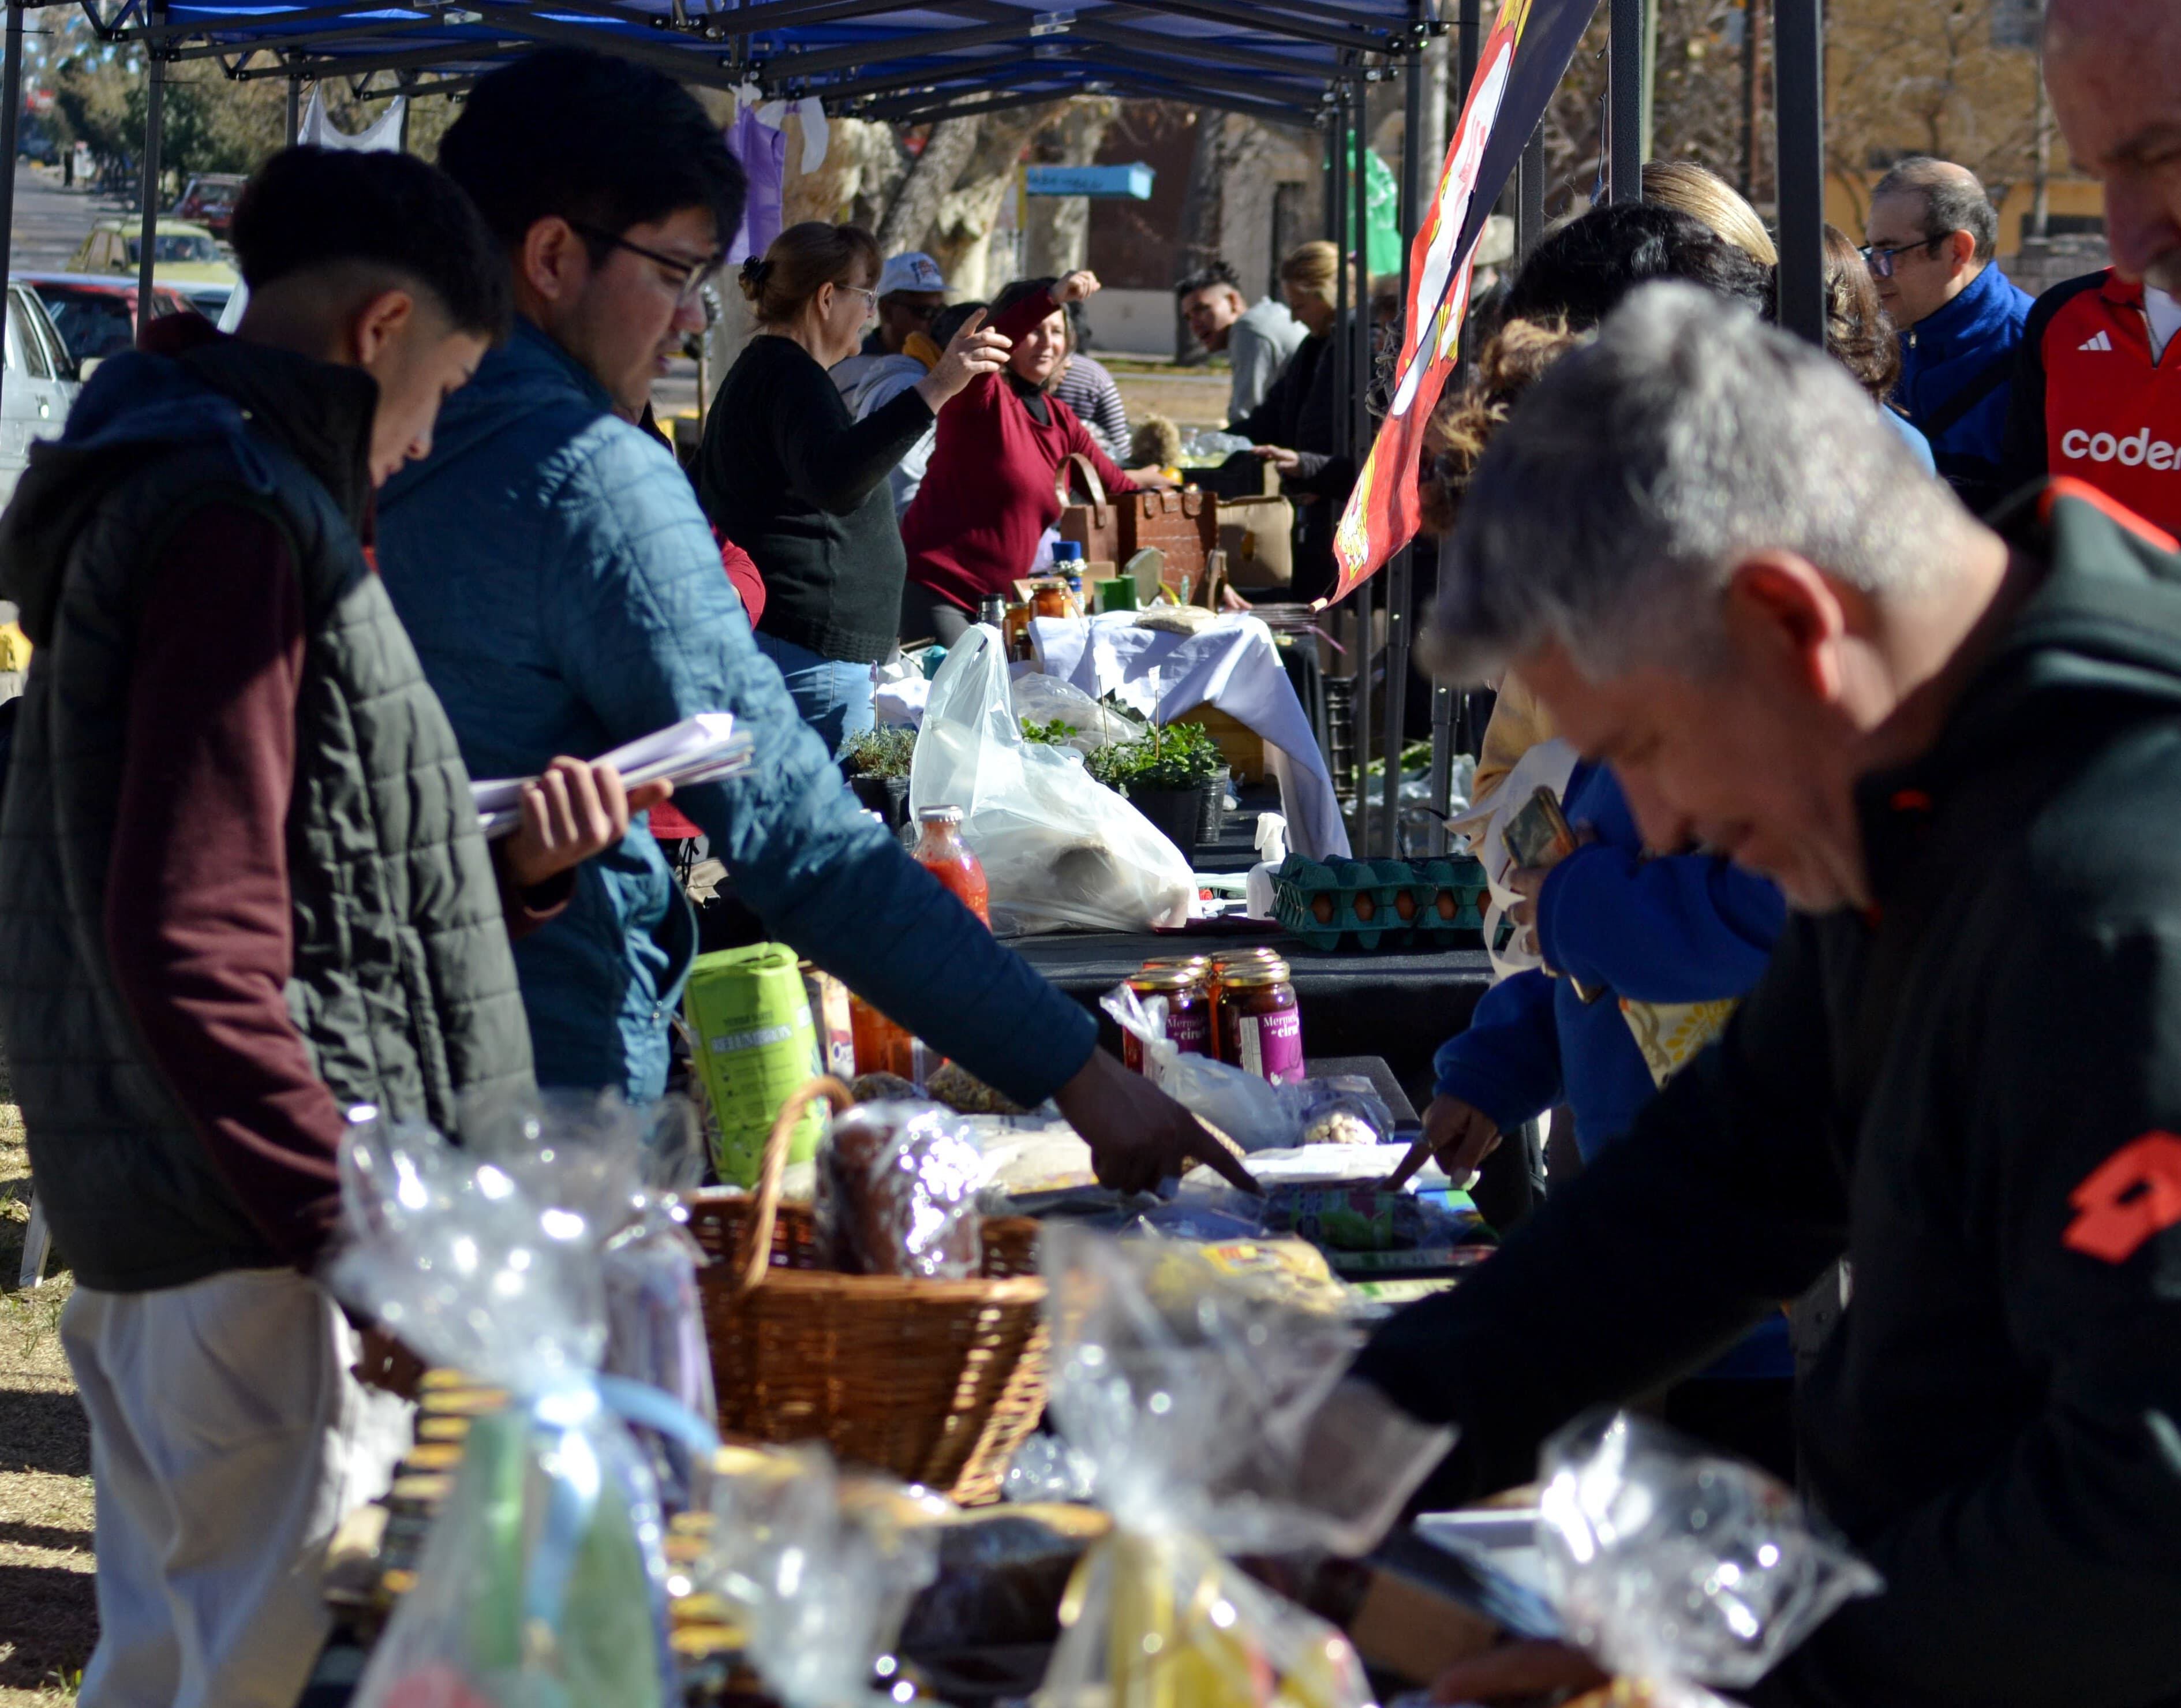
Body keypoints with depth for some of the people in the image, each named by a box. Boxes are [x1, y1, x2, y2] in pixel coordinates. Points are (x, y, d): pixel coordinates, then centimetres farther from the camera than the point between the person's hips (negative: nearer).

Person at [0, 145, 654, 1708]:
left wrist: (516, 867, 8)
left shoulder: (175, 491, 19)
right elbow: (193, 949, -21)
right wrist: (366, 1241, -22)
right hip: (258, 1248, -11)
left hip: (164, 1229, 11)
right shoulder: (233, 520, -14)